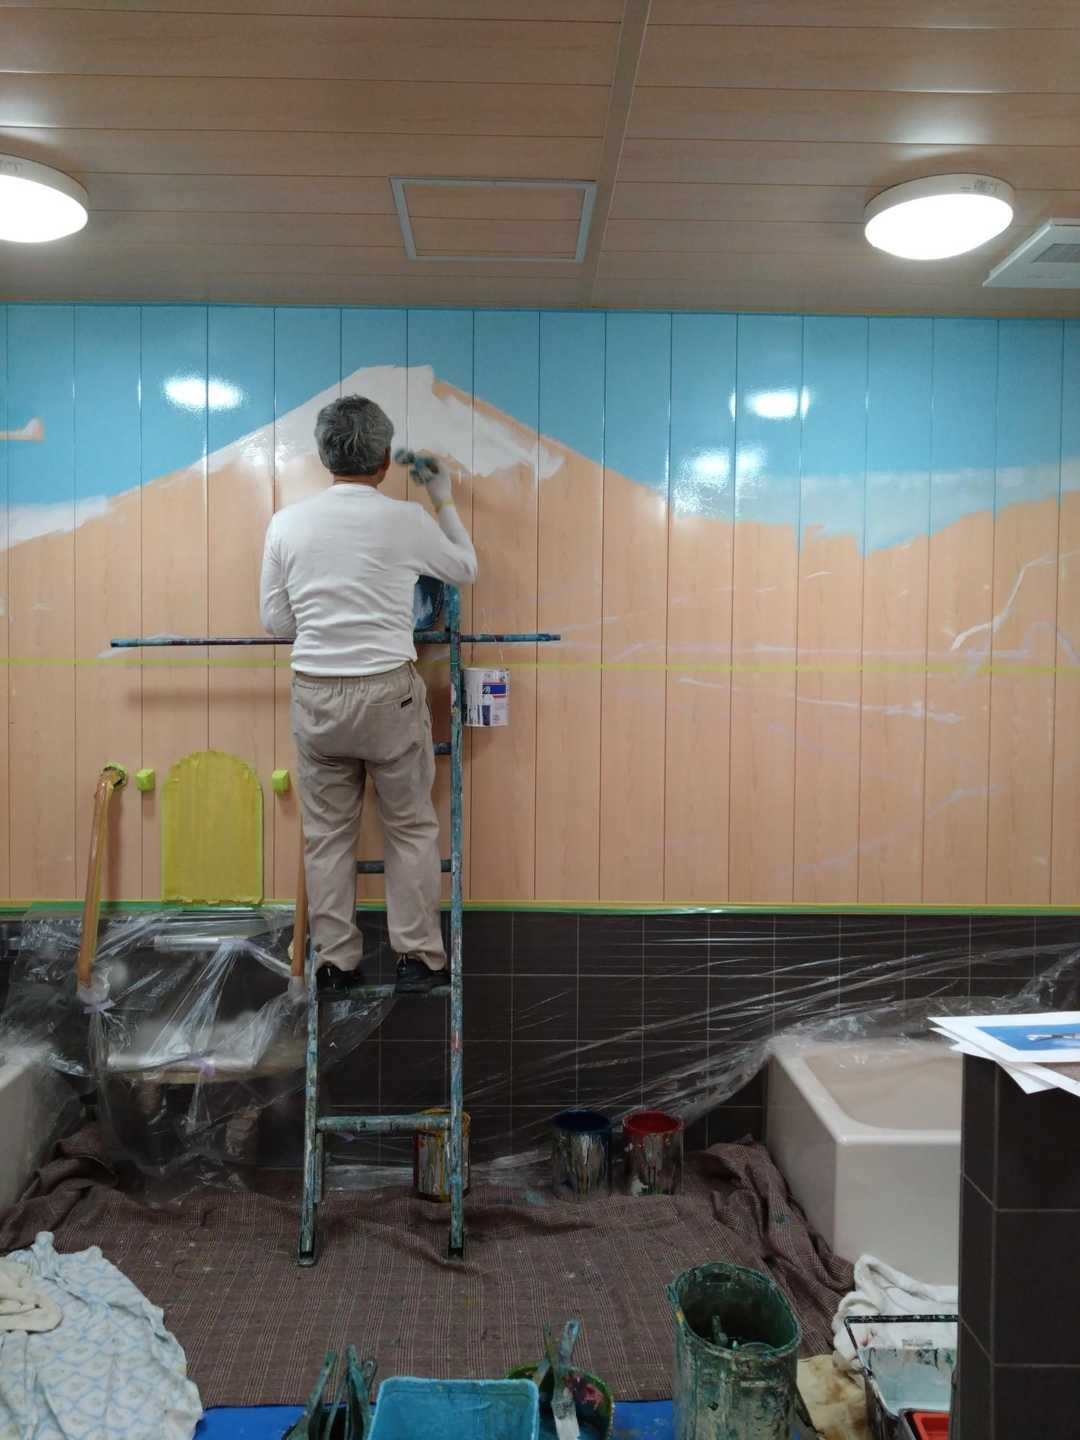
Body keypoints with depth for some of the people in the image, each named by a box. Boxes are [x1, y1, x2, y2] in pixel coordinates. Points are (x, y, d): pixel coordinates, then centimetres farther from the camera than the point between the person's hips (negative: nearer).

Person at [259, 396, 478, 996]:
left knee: (328, 833, 14)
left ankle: (337, 963, 21)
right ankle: (419, 957, 18)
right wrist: (446, 501, 26)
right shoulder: (406, 519, -6)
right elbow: (466, 569, 12)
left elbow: (276, 620, 6)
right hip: (389, 695, -2)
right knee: (411, 827, 13)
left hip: (315, 695, 3)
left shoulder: (287, 523, 1)